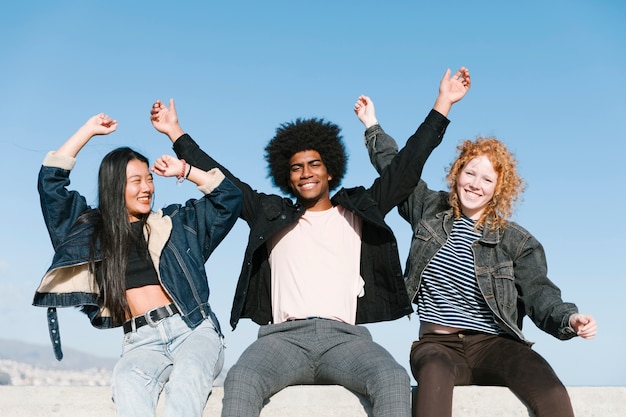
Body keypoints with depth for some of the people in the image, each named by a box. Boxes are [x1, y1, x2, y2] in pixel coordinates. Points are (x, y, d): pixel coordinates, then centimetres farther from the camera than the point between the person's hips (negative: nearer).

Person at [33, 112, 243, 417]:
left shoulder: (174, 223, 17)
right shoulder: (92, 229, 17)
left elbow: (229, 197, 19)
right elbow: (51, 180, 17)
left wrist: (185, 171, 16)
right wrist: (90, 129, 20)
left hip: (193, 329, 0)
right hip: (141, 341, 0)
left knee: (188, 378, -35)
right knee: (128, 382, -35)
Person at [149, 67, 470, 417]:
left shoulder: (359, 211, 22)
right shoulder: (272, 215, 23)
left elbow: (407, 167, 21)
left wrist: (443, 104, 19)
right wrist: (176, 133, 27)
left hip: (345, 337, 0)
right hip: (284, 336, 0)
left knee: (395, 380, -32)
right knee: (240, 381, -33)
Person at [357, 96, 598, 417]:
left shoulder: (517, 242, 6)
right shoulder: (431, 210, 13)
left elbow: (539, 295, -4)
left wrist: (569, 319, -25)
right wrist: (372, 126, 32)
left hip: (494, 344, 0)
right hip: (438, 344, 1)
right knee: (436, 372, -39)